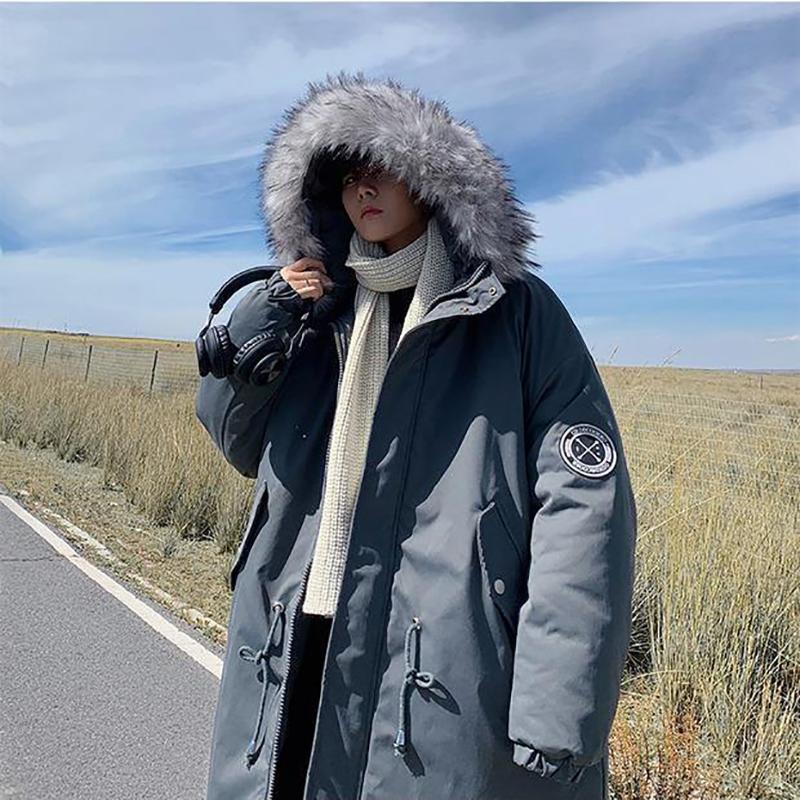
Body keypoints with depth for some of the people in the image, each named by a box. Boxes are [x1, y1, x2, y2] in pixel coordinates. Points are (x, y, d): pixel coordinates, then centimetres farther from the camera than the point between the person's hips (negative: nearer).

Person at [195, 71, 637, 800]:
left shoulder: (516, 310, -4)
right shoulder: (329, 316, 11)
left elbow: (583, 500, -11)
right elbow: (240, 443, 12)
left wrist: (558, 712, -17)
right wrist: (270, 312, -2)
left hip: (446, 679, -4)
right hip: (295, 660, 5)